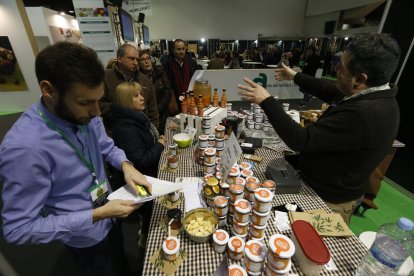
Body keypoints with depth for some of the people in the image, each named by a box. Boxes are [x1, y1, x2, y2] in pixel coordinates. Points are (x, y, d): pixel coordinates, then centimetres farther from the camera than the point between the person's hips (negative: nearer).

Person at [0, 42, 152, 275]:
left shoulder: (84, 115, -15)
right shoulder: (25, 148, -35)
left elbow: (106, 147, 1)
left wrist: (126, 166, -20)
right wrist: (97, 215, -30)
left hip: (110, 220, 5)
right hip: (86, 239, -5)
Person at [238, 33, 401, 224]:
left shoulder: (364, 114, -36)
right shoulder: (373, 95, -5)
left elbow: (301, 141, -34)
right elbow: (331, 91, 12)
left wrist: (266, 102, -29)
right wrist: (295, 76, 21)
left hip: (329, 200, -8)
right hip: (331, 186, 9)